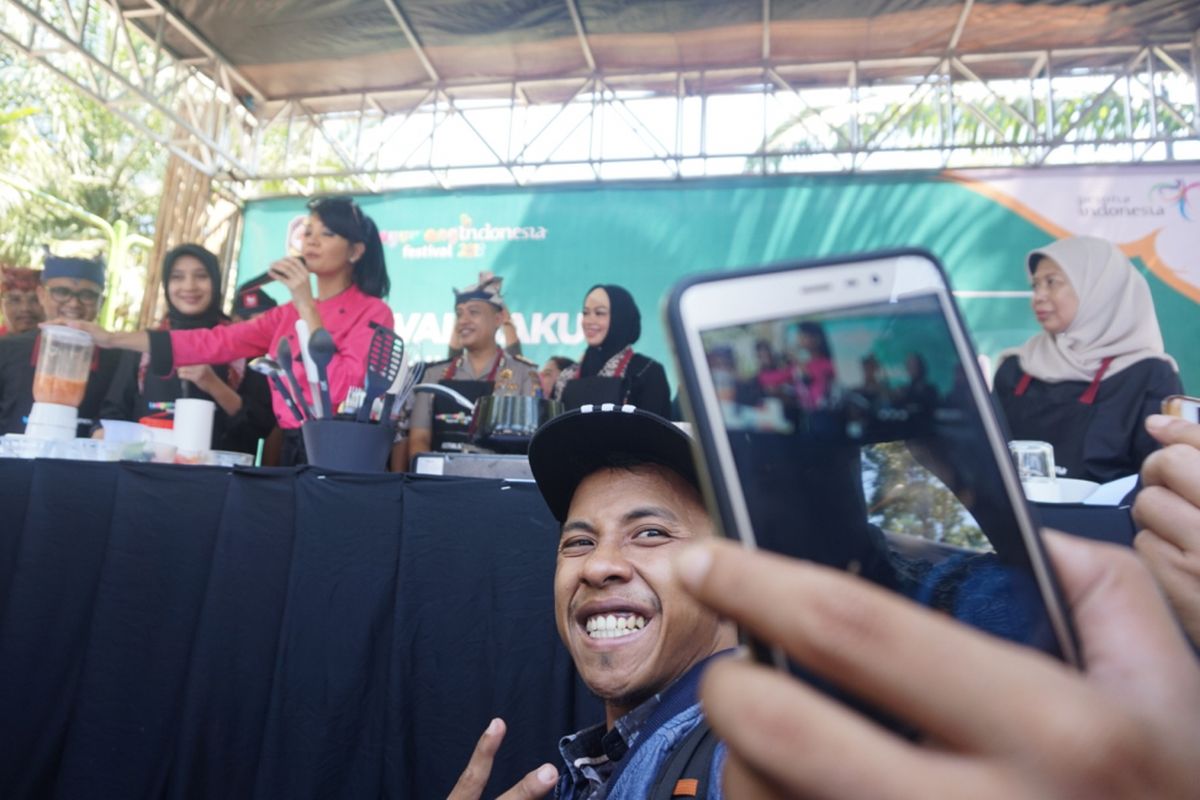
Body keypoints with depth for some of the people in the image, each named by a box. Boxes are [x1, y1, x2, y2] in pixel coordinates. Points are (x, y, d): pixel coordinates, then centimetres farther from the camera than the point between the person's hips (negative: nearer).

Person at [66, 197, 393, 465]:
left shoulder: (372, 313, -7)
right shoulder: (288, 313, 14)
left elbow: (341, 389, -20)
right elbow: (219, 342, 6)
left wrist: (307, 306, -15)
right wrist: (114, 339, 0)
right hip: (293, 451, 6)